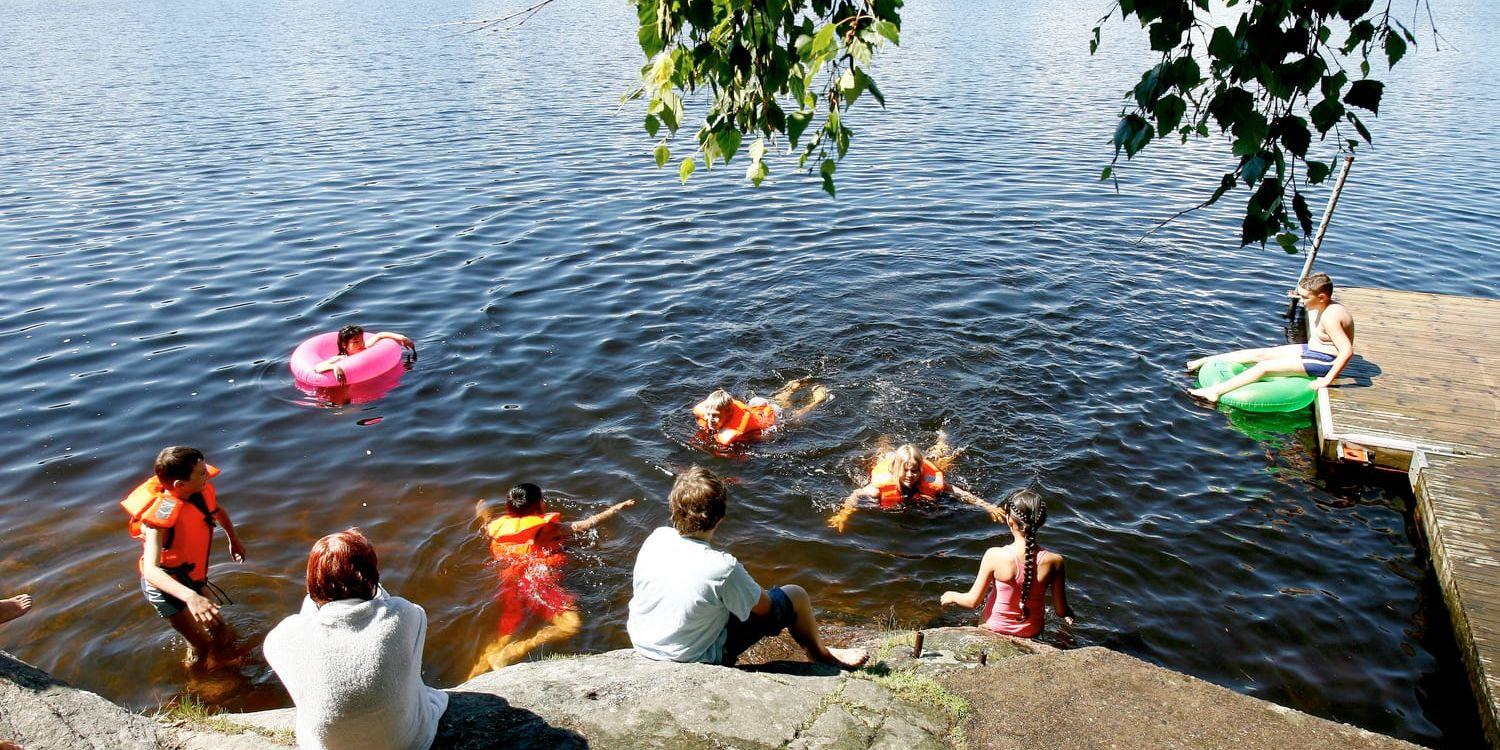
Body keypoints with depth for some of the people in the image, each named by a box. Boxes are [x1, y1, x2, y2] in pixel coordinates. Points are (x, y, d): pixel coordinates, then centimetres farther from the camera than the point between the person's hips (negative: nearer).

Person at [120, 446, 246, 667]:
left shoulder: (202, 491, -16)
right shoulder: (161, 515, -36)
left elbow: (217, 510, 11)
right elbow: (151, 570, -48)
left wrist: (233, 540, 23)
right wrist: (190, 596, -60)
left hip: (193, 579, 7)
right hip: (164, 585, -7)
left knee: (223, 635, 20)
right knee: (202, 645, 1)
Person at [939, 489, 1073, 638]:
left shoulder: (994, 556, -27)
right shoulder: (1054, 561, -23)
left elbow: (972, 601, -16)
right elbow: (1061, 610, -10)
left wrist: (952, 596, 6)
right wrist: (1069, 614, 14)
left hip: (994, 628, -1)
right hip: (1032, 633, 1)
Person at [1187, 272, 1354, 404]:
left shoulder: (1330, 317, -29)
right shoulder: (1322, 306, -1)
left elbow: (1347, 350, -35)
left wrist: (1327, 379, -33)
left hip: (1324, 360, -9)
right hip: (1311, 350, 9)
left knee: (1264, 366, -16)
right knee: (1259, 354, 5)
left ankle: (1215, 391, -19)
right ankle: (1204, 361, 8)